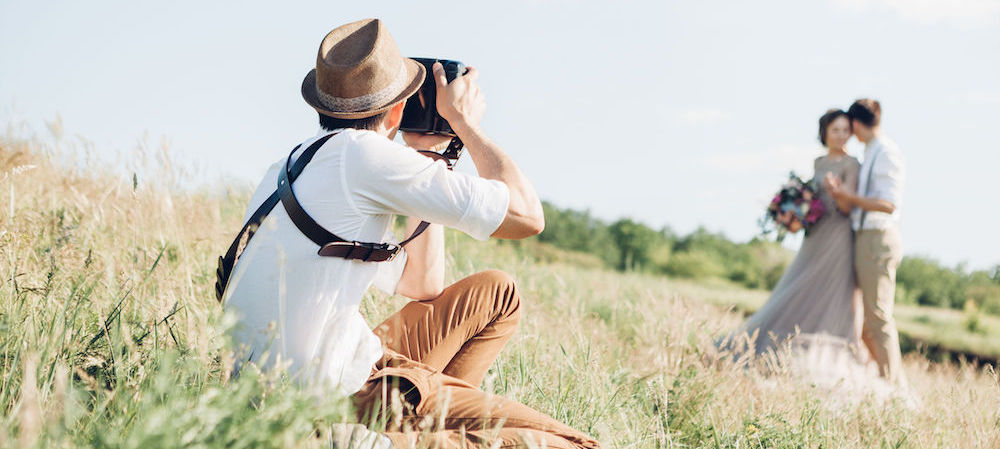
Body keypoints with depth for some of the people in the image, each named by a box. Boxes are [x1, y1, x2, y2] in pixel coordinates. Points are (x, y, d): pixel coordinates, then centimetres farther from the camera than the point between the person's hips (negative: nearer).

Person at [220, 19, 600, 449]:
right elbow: (527, 214, -9)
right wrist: (464, 121, 5)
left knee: (497, 293, 21)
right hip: (339, 394, -9)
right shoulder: (362, 154, -13)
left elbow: (421, 286, 23)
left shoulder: (292, 164, 16)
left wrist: (425, 156, 22)